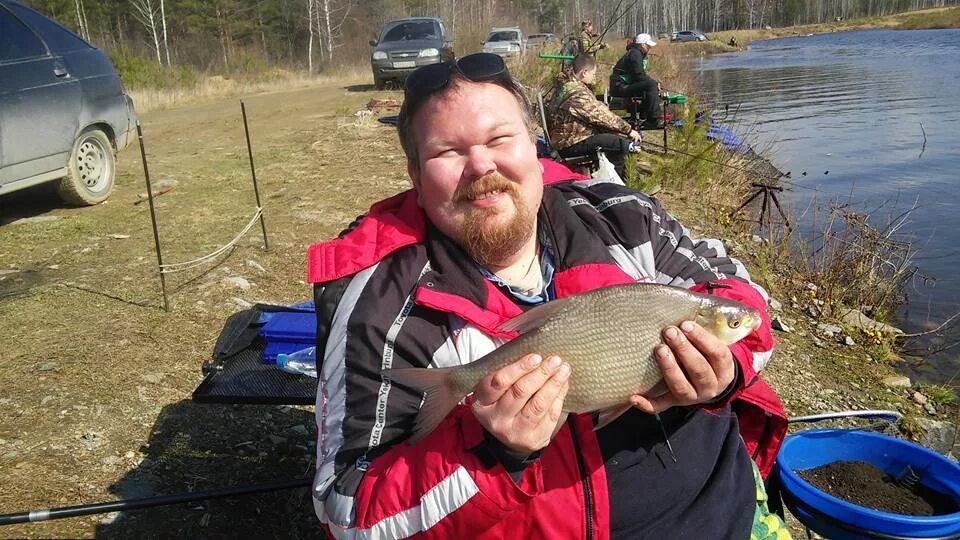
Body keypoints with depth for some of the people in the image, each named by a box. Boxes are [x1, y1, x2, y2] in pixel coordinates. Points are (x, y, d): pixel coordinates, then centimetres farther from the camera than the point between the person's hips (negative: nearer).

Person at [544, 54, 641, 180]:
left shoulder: (564, 83, 9)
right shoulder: (577, 92, -23)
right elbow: (602, 116, -18)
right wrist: (629, 130, -7)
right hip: (569, 144, -11)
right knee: (622, 143, -17)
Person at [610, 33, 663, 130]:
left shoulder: (639, 54, 19)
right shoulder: (635, 54, -13)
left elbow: (642, 75, 20)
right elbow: (640, 76, -20)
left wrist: (655, 83, 5)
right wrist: (655, 83, -11)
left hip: (625, 85, 11)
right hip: (620, 87, -11)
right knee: (651, 85, -23)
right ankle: (654, 120, -22)